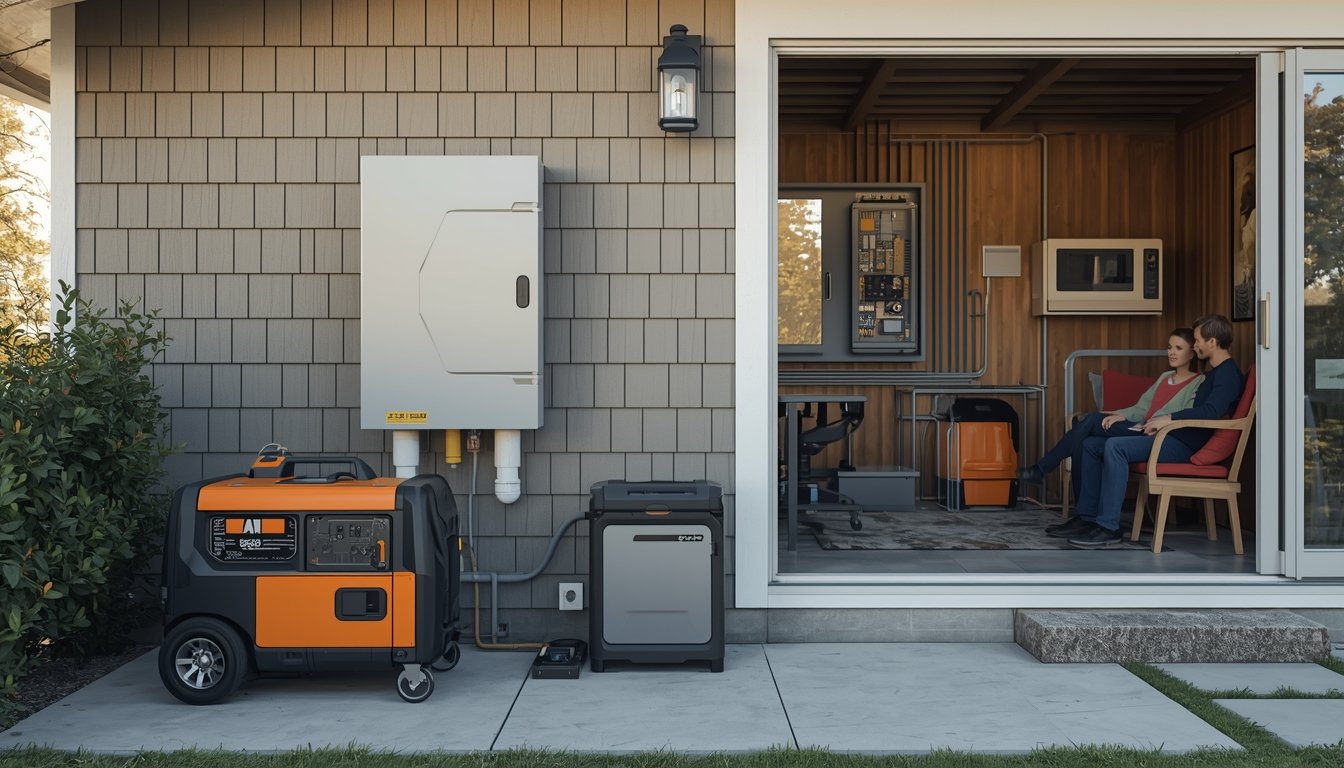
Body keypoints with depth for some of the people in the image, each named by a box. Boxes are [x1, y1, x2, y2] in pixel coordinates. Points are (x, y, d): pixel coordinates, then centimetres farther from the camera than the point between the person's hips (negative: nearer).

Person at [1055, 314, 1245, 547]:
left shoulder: (1229, 373, -9)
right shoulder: (1213, 372, 23)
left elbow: (1211, 410, -26)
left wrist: (1169, 418, -22)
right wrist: (1159, 421, 12)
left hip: (1187, 444, -11)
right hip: (1175, 436, 11)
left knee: (1115, 446, -30)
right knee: (1091, 444, 4)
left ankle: (1108, 526, -28)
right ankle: (1087, 517, 1)